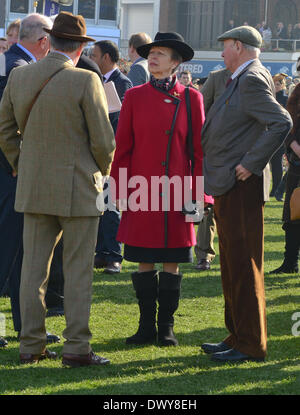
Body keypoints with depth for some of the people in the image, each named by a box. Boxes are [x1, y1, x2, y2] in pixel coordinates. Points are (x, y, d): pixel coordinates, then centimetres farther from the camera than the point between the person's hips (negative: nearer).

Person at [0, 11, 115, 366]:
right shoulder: (85, 81, -14)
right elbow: (103, 141, -11)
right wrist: (101, 172, 8)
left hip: (33, 189, 5)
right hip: (78, 190, -4)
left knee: (33, 267, 9)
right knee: (78, 270, 1)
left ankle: (31, 345, 12)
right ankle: (76, 347, 2)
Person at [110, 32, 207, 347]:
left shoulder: (191, 99, 3)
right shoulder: (135, 97, 4)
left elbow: (199, 150, 4)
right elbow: (122, 147, 5)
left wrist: (197, 195, -1)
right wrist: (121, 191, 0)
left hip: (176, 195, 0)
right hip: (142, 194, 0)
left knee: (172, 261, 4)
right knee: (144, 261, 3)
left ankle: (166, 327, 12)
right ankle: (147, 326, 12)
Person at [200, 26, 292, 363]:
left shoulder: (253, 80, -15)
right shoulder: (240, 81, 16)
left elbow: (282, 123, -26)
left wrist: (251, 164, -23)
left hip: (241, 189, -11)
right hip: (228, 189, 11)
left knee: (244, 268, -6)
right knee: (232, 267, 15)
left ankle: (251, 346, -1)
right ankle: (237, 337, 23)